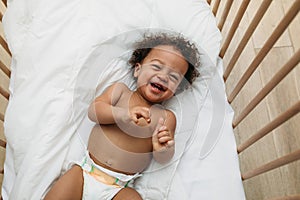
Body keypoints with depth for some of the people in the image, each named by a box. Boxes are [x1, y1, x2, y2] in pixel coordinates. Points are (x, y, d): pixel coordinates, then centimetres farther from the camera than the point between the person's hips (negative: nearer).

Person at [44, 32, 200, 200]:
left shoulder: (167, 117, 6)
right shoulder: (120, 90, 9)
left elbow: (163, 160, 2)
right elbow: (94, 110, -5)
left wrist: (162, 149, -21)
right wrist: (124, 114, -21)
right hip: (86, 172, 1)